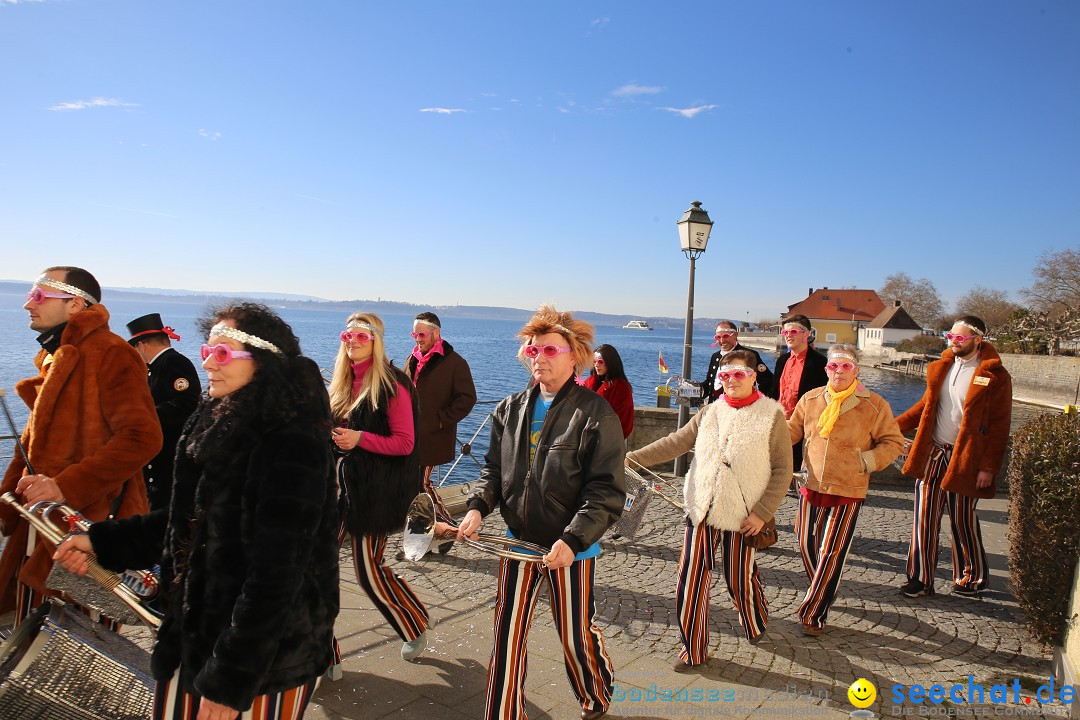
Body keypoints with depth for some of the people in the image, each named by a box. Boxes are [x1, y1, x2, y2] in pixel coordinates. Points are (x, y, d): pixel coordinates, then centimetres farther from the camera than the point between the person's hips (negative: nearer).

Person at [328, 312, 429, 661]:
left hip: (374, 491, -7)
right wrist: (330, 436, 1)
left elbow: (404, 443, -13)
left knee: (369, 570, 2)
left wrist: (359, 439, -23)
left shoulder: (392, 385, -10)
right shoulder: (342, 382, 11)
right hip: (339, 484, 7)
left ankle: (416, 626, 29)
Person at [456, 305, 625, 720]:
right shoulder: (511, 410, 2)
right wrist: (479, 506, -6)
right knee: (507, 634, 9)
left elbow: (608, 490, -17)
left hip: (571, 548, -4)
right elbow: (495, 467, 12)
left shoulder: (596, 414, -14)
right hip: (519, 541, 4)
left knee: (576, 634, 14)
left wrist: (572, 540, -24)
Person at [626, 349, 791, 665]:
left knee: (740, 581, 13)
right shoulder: (710, 412, 6)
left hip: (741, 518, -3)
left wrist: (762, 512, -11)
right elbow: (675, 443, 3)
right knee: (690, 584, 3)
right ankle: (693, 650, 21)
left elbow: (782, 470, -5)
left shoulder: (771, 414, -5)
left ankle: (755, 624, 46)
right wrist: (631, 458, -6)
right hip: (701, 511, 3)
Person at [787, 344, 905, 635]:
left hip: (847, 492, -4)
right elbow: (792, 431, 14)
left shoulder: (874, 405, -6)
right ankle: (823, 594, 40)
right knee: (807, 544, 13)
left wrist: (866, 462, -12)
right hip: (811, 486, 4)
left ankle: (813, 614, 10)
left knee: (831, 554, -1)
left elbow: (893, 442, 1)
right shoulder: (811, 399, 3)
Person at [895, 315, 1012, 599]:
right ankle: (921, 579, 14)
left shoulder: (995, 376, -7)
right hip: (931, 453, 5)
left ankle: (973, 577, 29)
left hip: (963, 458, -5)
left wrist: (989, 467, -12)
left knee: (962, 521, 7)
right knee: (924, 518, 4)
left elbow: (999, 425, -8)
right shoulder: (942, 367, 9)